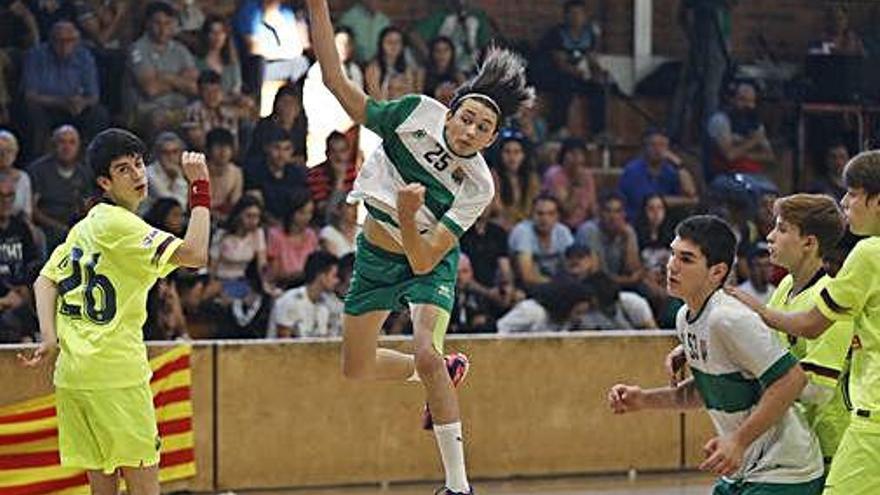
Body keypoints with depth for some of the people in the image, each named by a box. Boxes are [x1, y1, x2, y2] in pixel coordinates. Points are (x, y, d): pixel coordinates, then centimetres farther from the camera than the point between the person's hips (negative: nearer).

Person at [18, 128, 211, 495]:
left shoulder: (86, 226, 16)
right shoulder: (118, 223, -12)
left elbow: (45, 281, 14)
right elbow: (194, 254, -21)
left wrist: (50, 336, 0)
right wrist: (201, 189, -15)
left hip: (72, 375, 8)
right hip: (116, 373, -8)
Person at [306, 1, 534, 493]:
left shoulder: (479, 187, -28)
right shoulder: (419, 113, -23)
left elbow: (424, 261, -31)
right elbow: (337, 82, -17)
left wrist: (407, 217, -49)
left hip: (429, 264, -4)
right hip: (375, 254, 4)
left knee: (428, 357, -27)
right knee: (357, 369, 9)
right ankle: (444, 373, 40)